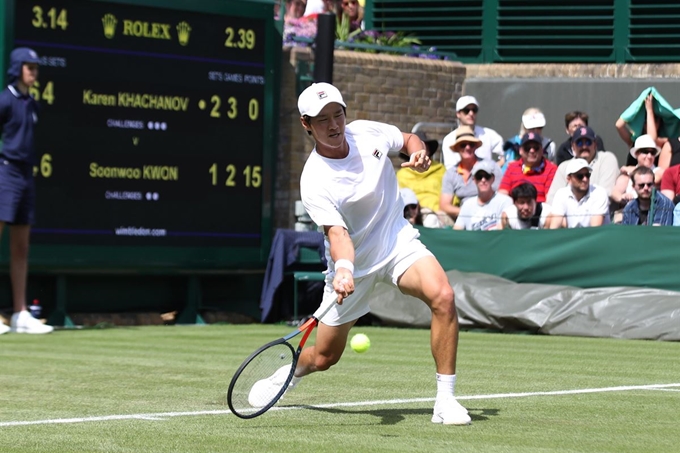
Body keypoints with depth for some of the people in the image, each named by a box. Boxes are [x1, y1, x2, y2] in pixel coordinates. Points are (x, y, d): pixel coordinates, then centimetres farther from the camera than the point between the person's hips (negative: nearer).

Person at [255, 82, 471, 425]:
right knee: (323, 358, 7)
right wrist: (343, 270, -51)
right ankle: (290, 371, 48)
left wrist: (418, 153, -11)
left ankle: (445, 401, -22)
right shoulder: (314, 182, -22)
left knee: (442, 296, -29)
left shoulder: (367, 132, -8)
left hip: (399, 242, 2)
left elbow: (408, 139, 13)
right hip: (355, 261, -2)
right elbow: (337, 233, -31)